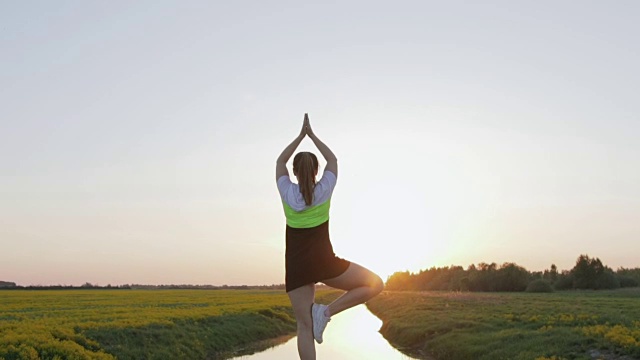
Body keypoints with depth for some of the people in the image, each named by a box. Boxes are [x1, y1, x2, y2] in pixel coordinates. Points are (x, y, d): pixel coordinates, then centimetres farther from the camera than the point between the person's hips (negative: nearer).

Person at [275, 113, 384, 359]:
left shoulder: (287, 192, 0)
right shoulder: (324, 189, -2)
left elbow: (280, 161, 18)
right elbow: (333, 159, 16)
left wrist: (301, 135, 22)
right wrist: (312, 135, 25)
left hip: (296, 267, 3)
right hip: (323, 262, -2)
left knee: (304, 326, 3)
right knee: (375, 284, 9)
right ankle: (326, 311, -6)